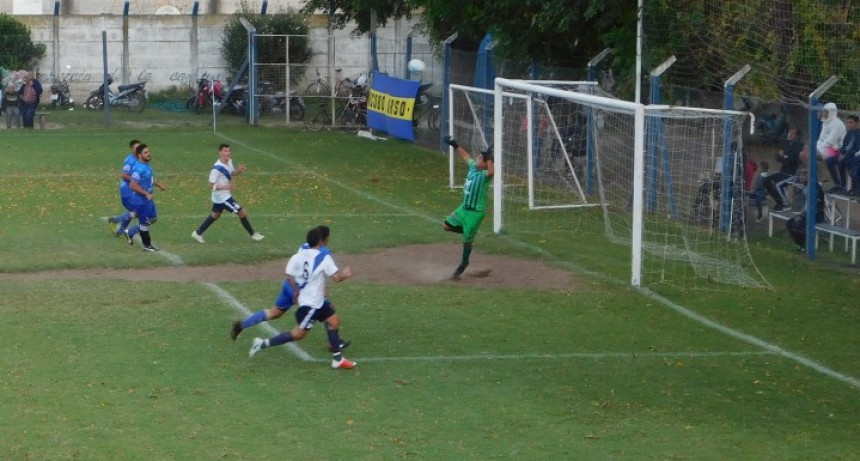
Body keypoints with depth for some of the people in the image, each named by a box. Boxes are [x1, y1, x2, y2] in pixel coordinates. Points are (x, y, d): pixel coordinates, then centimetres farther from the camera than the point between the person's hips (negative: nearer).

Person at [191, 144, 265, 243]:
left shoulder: (229, 161, -1)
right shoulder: (217, 168, -27)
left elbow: (232, 173, 18)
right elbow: (211, 185, -23)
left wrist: (239, 171, -5)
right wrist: (226, 186, -31)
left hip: (224, 195, 9)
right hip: (222, 197, -9)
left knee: (215, 215, 23)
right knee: (242, 213, -2)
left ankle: (197, 233, 32)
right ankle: (253, 234, 13)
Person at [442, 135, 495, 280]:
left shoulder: (484, 175, -22)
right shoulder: (473, 167, 1)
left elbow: (492, 171, -47)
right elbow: (466, 156, 20)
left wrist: (489, 157, -41)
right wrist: (455, 145, 23)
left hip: (476, 212, -8)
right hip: (464, 208, 8)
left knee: (467, 238, 5)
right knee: (446, 225, 13)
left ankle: (464, 263, 25)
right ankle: (469, 231, 30)